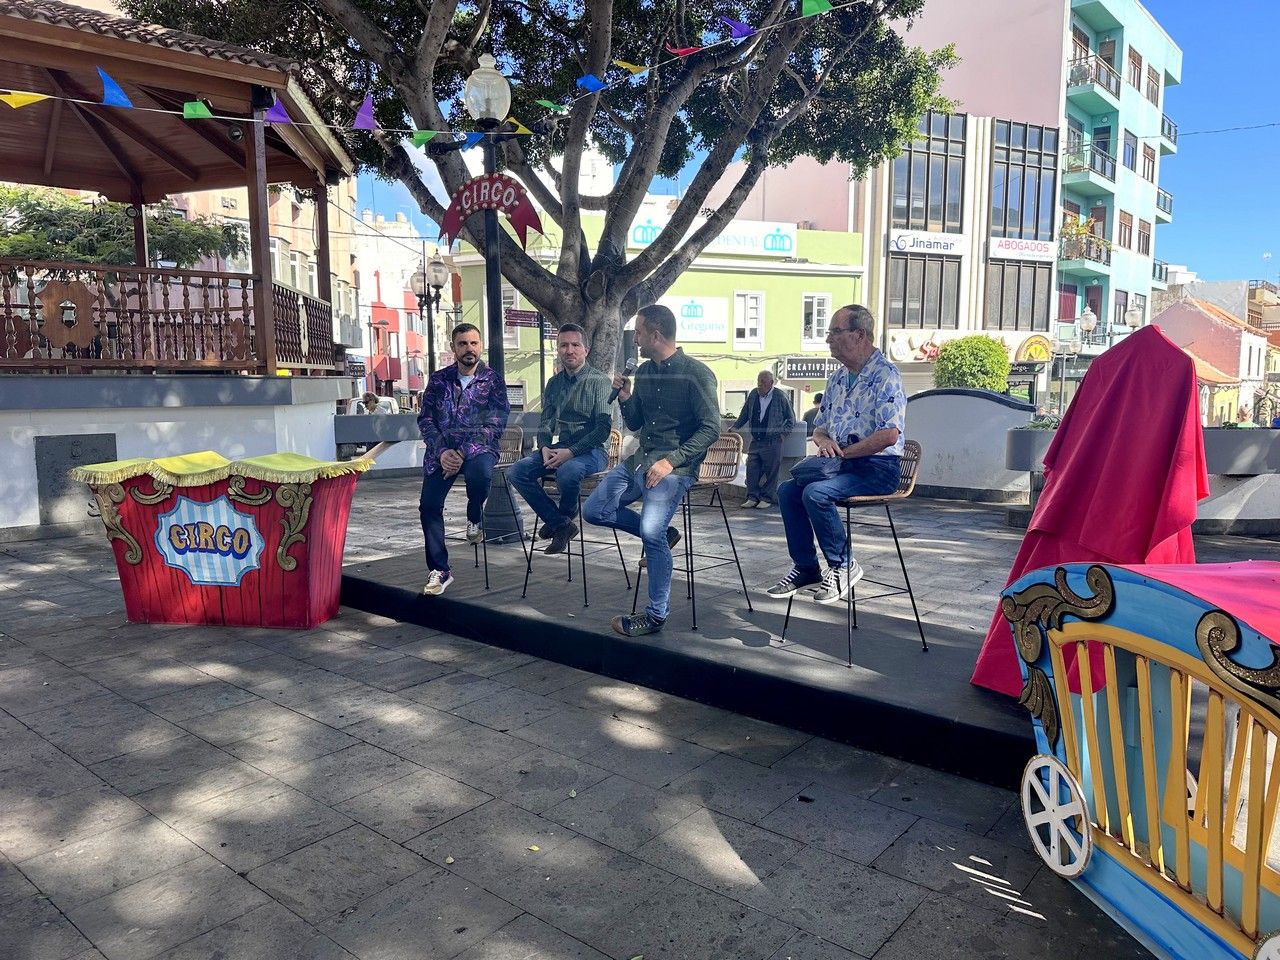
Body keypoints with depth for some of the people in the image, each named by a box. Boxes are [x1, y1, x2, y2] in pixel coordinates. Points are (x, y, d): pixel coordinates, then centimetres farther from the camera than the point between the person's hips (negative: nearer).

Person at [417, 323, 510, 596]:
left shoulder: (492, 381, 1)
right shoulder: (438, 380, 9)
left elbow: (495, 425, -7)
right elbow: (425, 419, 5)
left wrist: (463, 453, -18)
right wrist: (441, 451, -13)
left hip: (477, 446, -3)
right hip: (442, 449, 3)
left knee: (480, 473, -37)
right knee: (429, 505, -12)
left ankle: (475, 517, -3)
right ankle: (439, 571, 3)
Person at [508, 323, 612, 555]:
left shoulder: (598, 381, -4)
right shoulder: (554, 383, 14)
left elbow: (604, 428, -12)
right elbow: (545, 423, 16)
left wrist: (571, 452, -21)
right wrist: (545, 448, -7)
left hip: (590, 449, -6)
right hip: (560, 447, 6)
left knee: (567, 472, -38)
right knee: (516, 472, -16)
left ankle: (565, 516, -3)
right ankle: (561, 524, -7)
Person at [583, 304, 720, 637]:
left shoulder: (695, 373, -11)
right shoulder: (644, 372, 10)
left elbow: (711, 429, -14)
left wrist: (671, 460, -21)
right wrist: (625, 398, -2)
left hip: (675, 467, -8)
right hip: (640, 460, 8)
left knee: (651, 532, -25)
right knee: (594, 510, 6)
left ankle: (656, 616, -10)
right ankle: (661, 534, 17)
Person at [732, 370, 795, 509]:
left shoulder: (780, 396, -3)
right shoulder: (753, 395, 9)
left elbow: (791, 418, 5)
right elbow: (744, 415, 21)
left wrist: (784, 433, -3)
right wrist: (735, 427, 14)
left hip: (772, 442, -4)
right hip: (755, 440, 4)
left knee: (770, 471, -1)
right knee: (751, 469, 0)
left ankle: (767, 498, 9)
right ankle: (752, 497, 8)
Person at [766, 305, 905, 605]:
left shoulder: (885, 375, -12)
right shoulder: (837, 379, 15)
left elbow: (889, 434, -22)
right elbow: (818, 427, 22)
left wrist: (843, 452, -16)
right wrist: (824, 441, -3)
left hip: (877, 469, -8)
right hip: (843, 464, 8)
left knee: (815, 492, -28)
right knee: (788, 490, -8)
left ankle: (843, 566, -9)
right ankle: (806, 568, 2)